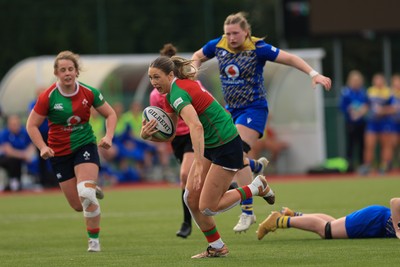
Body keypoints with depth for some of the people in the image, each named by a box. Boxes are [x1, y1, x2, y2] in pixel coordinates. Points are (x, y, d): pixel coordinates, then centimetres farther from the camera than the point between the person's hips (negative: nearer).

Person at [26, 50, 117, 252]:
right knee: (78, 205, 2)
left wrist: (108, 136, -11)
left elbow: (110, 115, 5)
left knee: (86, 195, -22)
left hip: (85, 146, -1)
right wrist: (43, 148, -20)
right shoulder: (48, 97, -13)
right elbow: (32, 125, -5)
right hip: (59, 152, 1)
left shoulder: (88, 93, -8)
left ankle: (94, 239, -4)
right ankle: (92, 189, 39)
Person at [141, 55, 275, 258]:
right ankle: (216, 247, 16)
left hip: (226, 146, -9)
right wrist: (147, 135, -10)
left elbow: (196, 127, -40)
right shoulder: (171, 94, 6)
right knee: (191, 198, 3)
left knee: (207, 207, -5)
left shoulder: (179, 93, -24)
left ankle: (257, 187, 10)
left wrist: (199, 166, -47)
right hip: (210, 145, 9)